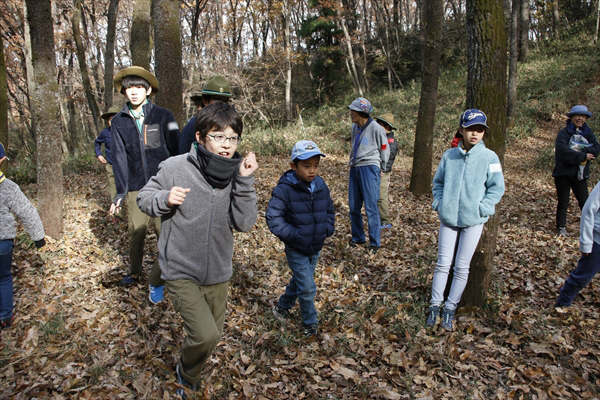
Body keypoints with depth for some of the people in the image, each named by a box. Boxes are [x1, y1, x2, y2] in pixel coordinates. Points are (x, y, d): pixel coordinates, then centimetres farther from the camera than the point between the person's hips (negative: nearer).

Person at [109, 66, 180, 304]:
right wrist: (120, 192, -4)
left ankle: (156, 281, 14)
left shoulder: (163, 116, -1)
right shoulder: (118, 122, 6)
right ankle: (134, 272, 40)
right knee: (135, 232, 14)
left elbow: (176, 151, 0)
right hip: (136, 188, 3)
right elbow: (119, 158, 3)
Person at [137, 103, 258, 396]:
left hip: (218, 274, 4)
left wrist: (244, 180, -25)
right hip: (181, 272, -4)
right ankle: (186, 373, 21)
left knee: (212, 336, 19)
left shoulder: (236, 174, -8)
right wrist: (165, 199, -24)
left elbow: (244, 223, -15)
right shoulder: (175, 167, -15)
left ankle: (189, 378, 52)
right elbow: (144, 198, -2)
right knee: (205, 335, -16)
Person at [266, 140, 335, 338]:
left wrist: (327, 229, -2)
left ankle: (283, 306, 46)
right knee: (308, 288, -2)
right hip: (296, 250, -6)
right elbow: (272, 217, -21)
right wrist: (293, 234, -24)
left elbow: (329, 211, 13)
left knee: (299, 281, 22)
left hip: (316, 248, 6)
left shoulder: (321, 187, -1)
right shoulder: (285, 190, -20)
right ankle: (311, 323, 21)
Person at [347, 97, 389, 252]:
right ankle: (357, 237, 23)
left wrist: (380, 168, 9)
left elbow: (384, 151, 3)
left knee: (371, 207, -5)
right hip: (354, 169, 7)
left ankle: (375, 242, 3)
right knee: (354, 207, 9)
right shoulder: (354, 127, 11)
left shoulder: (376, 129, -8)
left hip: (369, 169, -6)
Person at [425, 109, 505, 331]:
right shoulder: (449, 155, 2)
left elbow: (497, 188, -1)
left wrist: (481, 208, -11)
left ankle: (450, 308, 20)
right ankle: (435, 305, 19)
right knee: (443, 263, 6)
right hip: (448, 217, 2)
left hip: (473, 221, -1)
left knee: (462, 267, 6)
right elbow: (438, 182, 12)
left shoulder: (489, 157, -4)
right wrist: (439, 203, 0)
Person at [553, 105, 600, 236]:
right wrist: (583, 156, -16)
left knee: (585, 202, 7)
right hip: (563, 173, -3)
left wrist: (576, 151, -20)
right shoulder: (564, 133, -8)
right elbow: (563, 151, -22)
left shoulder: (587, 133, 7)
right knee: (563, 202, 6)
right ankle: (561, 227, 19)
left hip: (580, 174, 4)